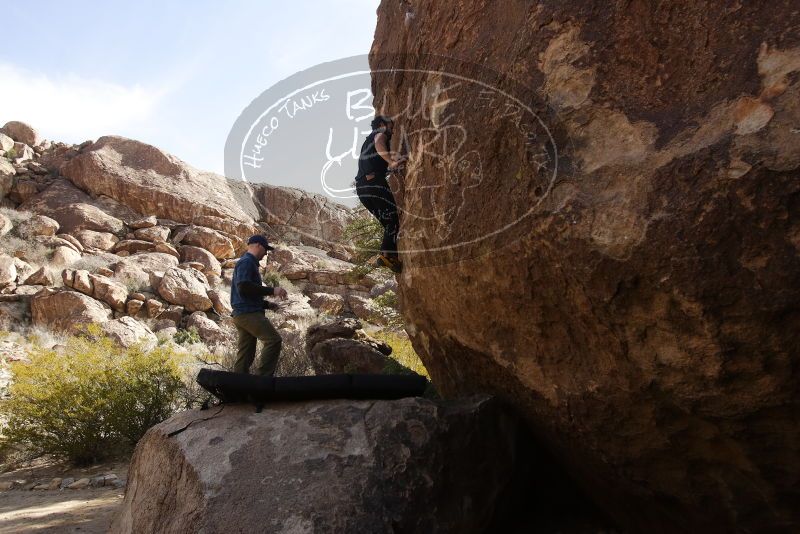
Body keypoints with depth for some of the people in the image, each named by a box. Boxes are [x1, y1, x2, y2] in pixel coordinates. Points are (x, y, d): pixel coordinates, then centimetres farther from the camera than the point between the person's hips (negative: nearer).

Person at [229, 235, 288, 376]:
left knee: (245, 354, 7)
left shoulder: (248, 262, 25)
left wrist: (267, 303, 20)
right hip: (248, 312, -11)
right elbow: (244, 287, -21)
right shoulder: (246, 262, -7)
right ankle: (264, 378, -20)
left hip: (242, 314, 11)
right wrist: (272, 290, -18)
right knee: (274, 340, -18)